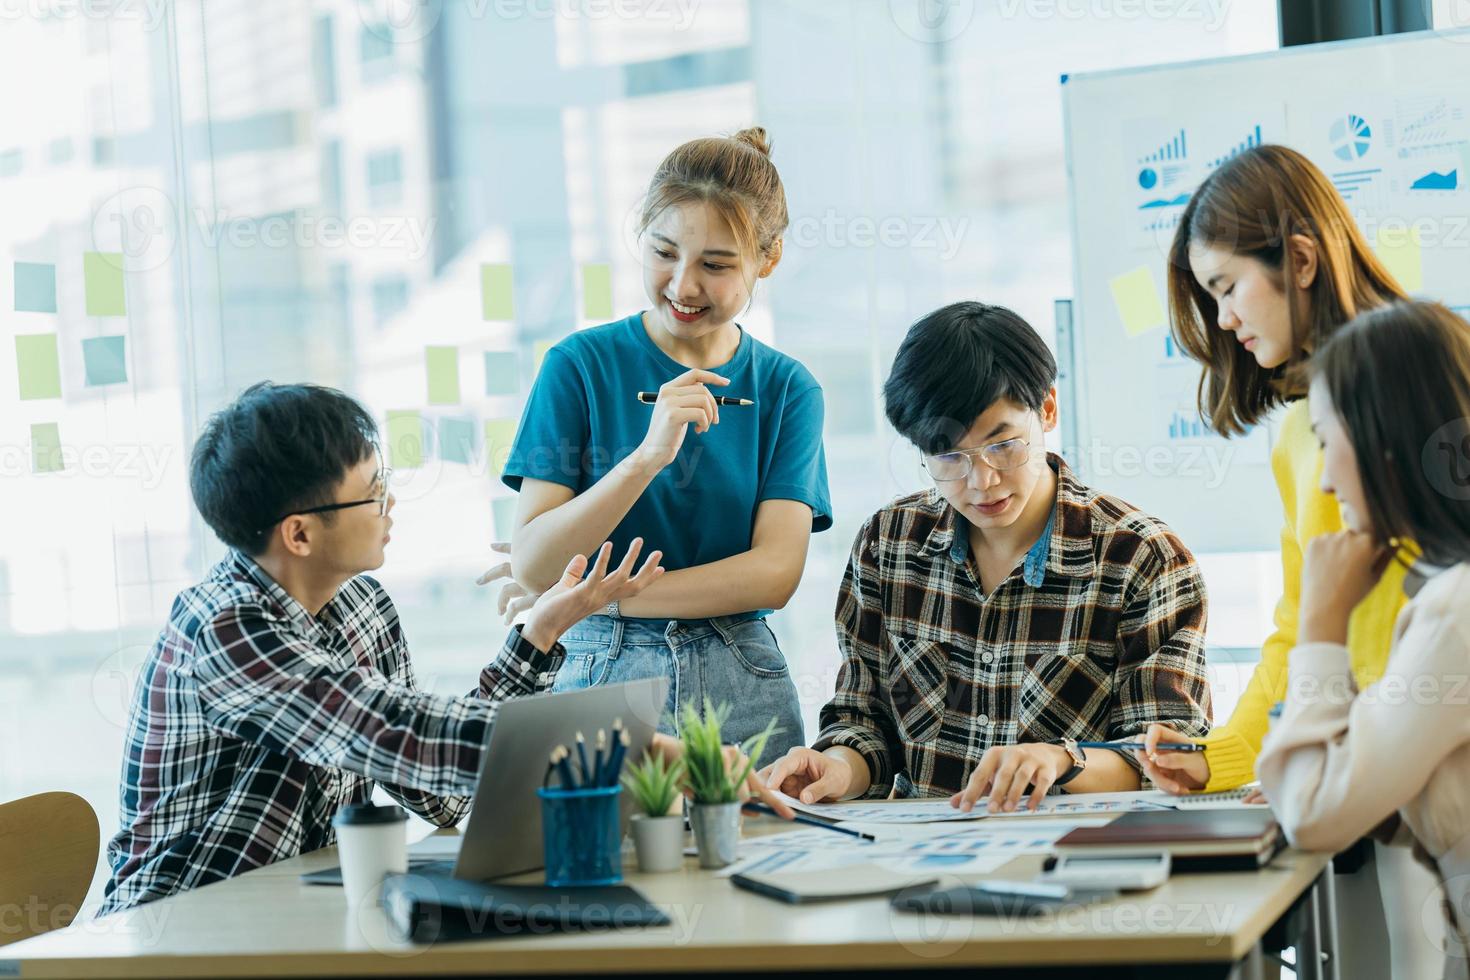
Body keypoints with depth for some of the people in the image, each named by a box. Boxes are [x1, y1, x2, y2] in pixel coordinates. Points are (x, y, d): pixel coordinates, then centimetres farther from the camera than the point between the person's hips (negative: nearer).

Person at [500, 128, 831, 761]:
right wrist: (648, 455, -20)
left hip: (743, 691, 1)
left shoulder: (786, 389, 5)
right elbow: (532, 566, -8)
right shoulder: (581, 365, 0)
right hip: (603, 679, -1)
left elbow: (774, 573, -5)